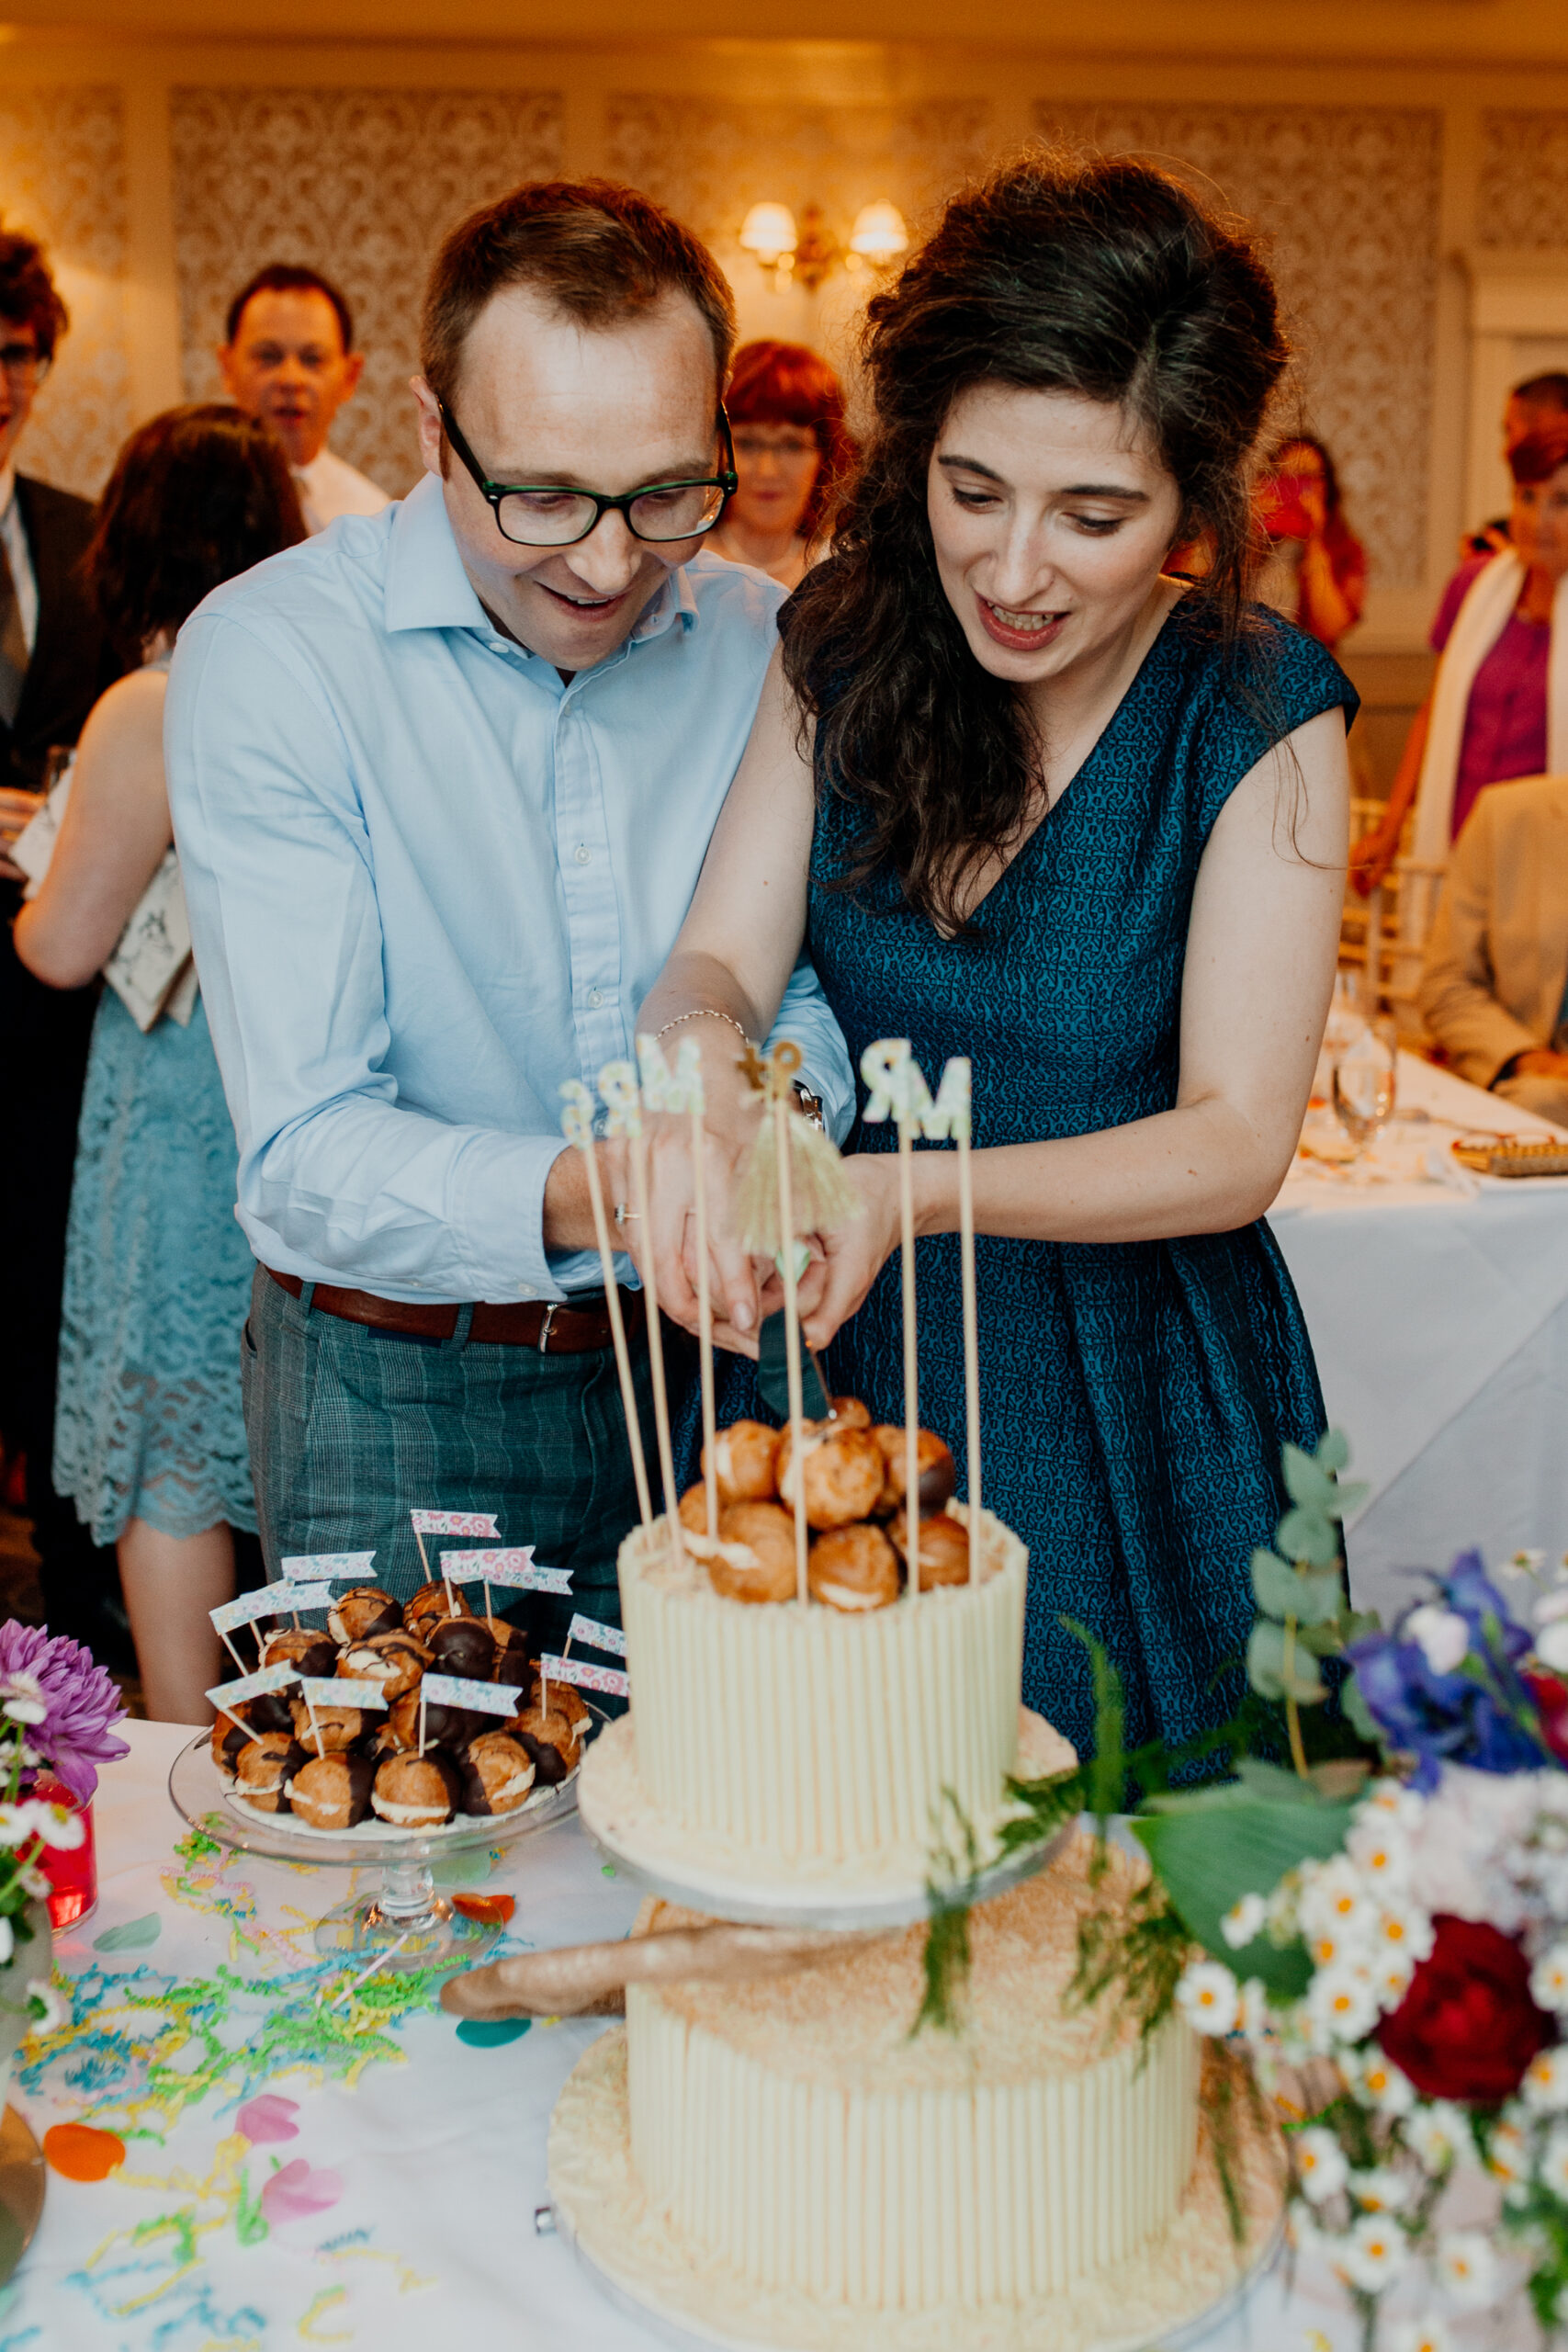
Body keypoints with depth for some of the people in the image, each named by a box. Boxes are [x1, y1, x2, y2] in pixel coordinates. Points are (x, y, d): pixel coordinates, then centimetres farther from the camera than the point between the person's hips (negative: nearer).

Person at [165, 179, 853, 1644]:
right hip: (396, 1386, -3)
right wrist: (581, 1195, -41)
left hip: (701, 1356, 4)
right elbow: (303, 1150, -22)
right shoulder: (268, 658, -17)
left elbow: (816, 985, 5)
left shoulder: (763, 644, -4)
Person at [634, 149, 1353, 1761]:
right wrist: (701, 1093, -32)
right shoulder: (846, 640, -5)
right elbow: (718, 960, -7)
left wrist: (916, 1190, -32)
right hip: (851, 1355, 3)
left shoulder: (1260, 716, -15)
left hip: (1142, 1407, -2)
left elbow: (1237, 1142, -17)